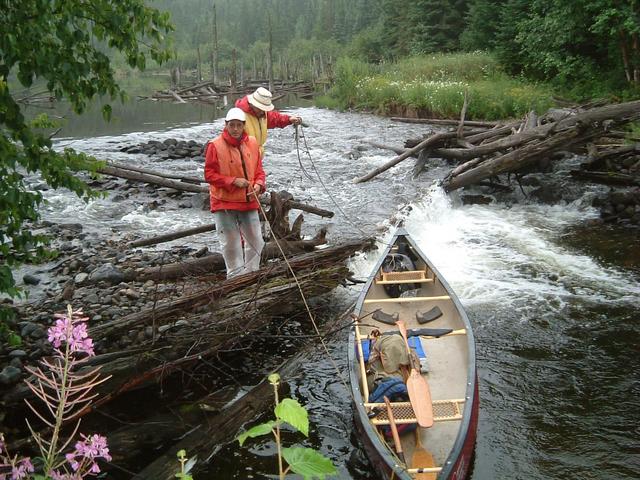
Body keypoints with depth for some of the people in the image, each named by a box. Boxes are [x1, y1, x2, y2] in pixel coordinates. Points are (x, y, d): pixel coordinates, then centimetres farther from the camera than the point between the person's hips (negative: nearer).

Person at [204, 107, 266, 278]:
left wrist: (258, 185, -11)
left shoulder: (252, 143, 2)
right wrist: (233, 181, -18)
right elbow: (209, 174, -10)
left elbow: (259, 170, 10)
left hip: (249, 201, 4)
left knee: (256, 241, 10)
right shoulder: (215, 145, -12)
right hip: (224, 203, -4)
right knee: (231, 243, 6)